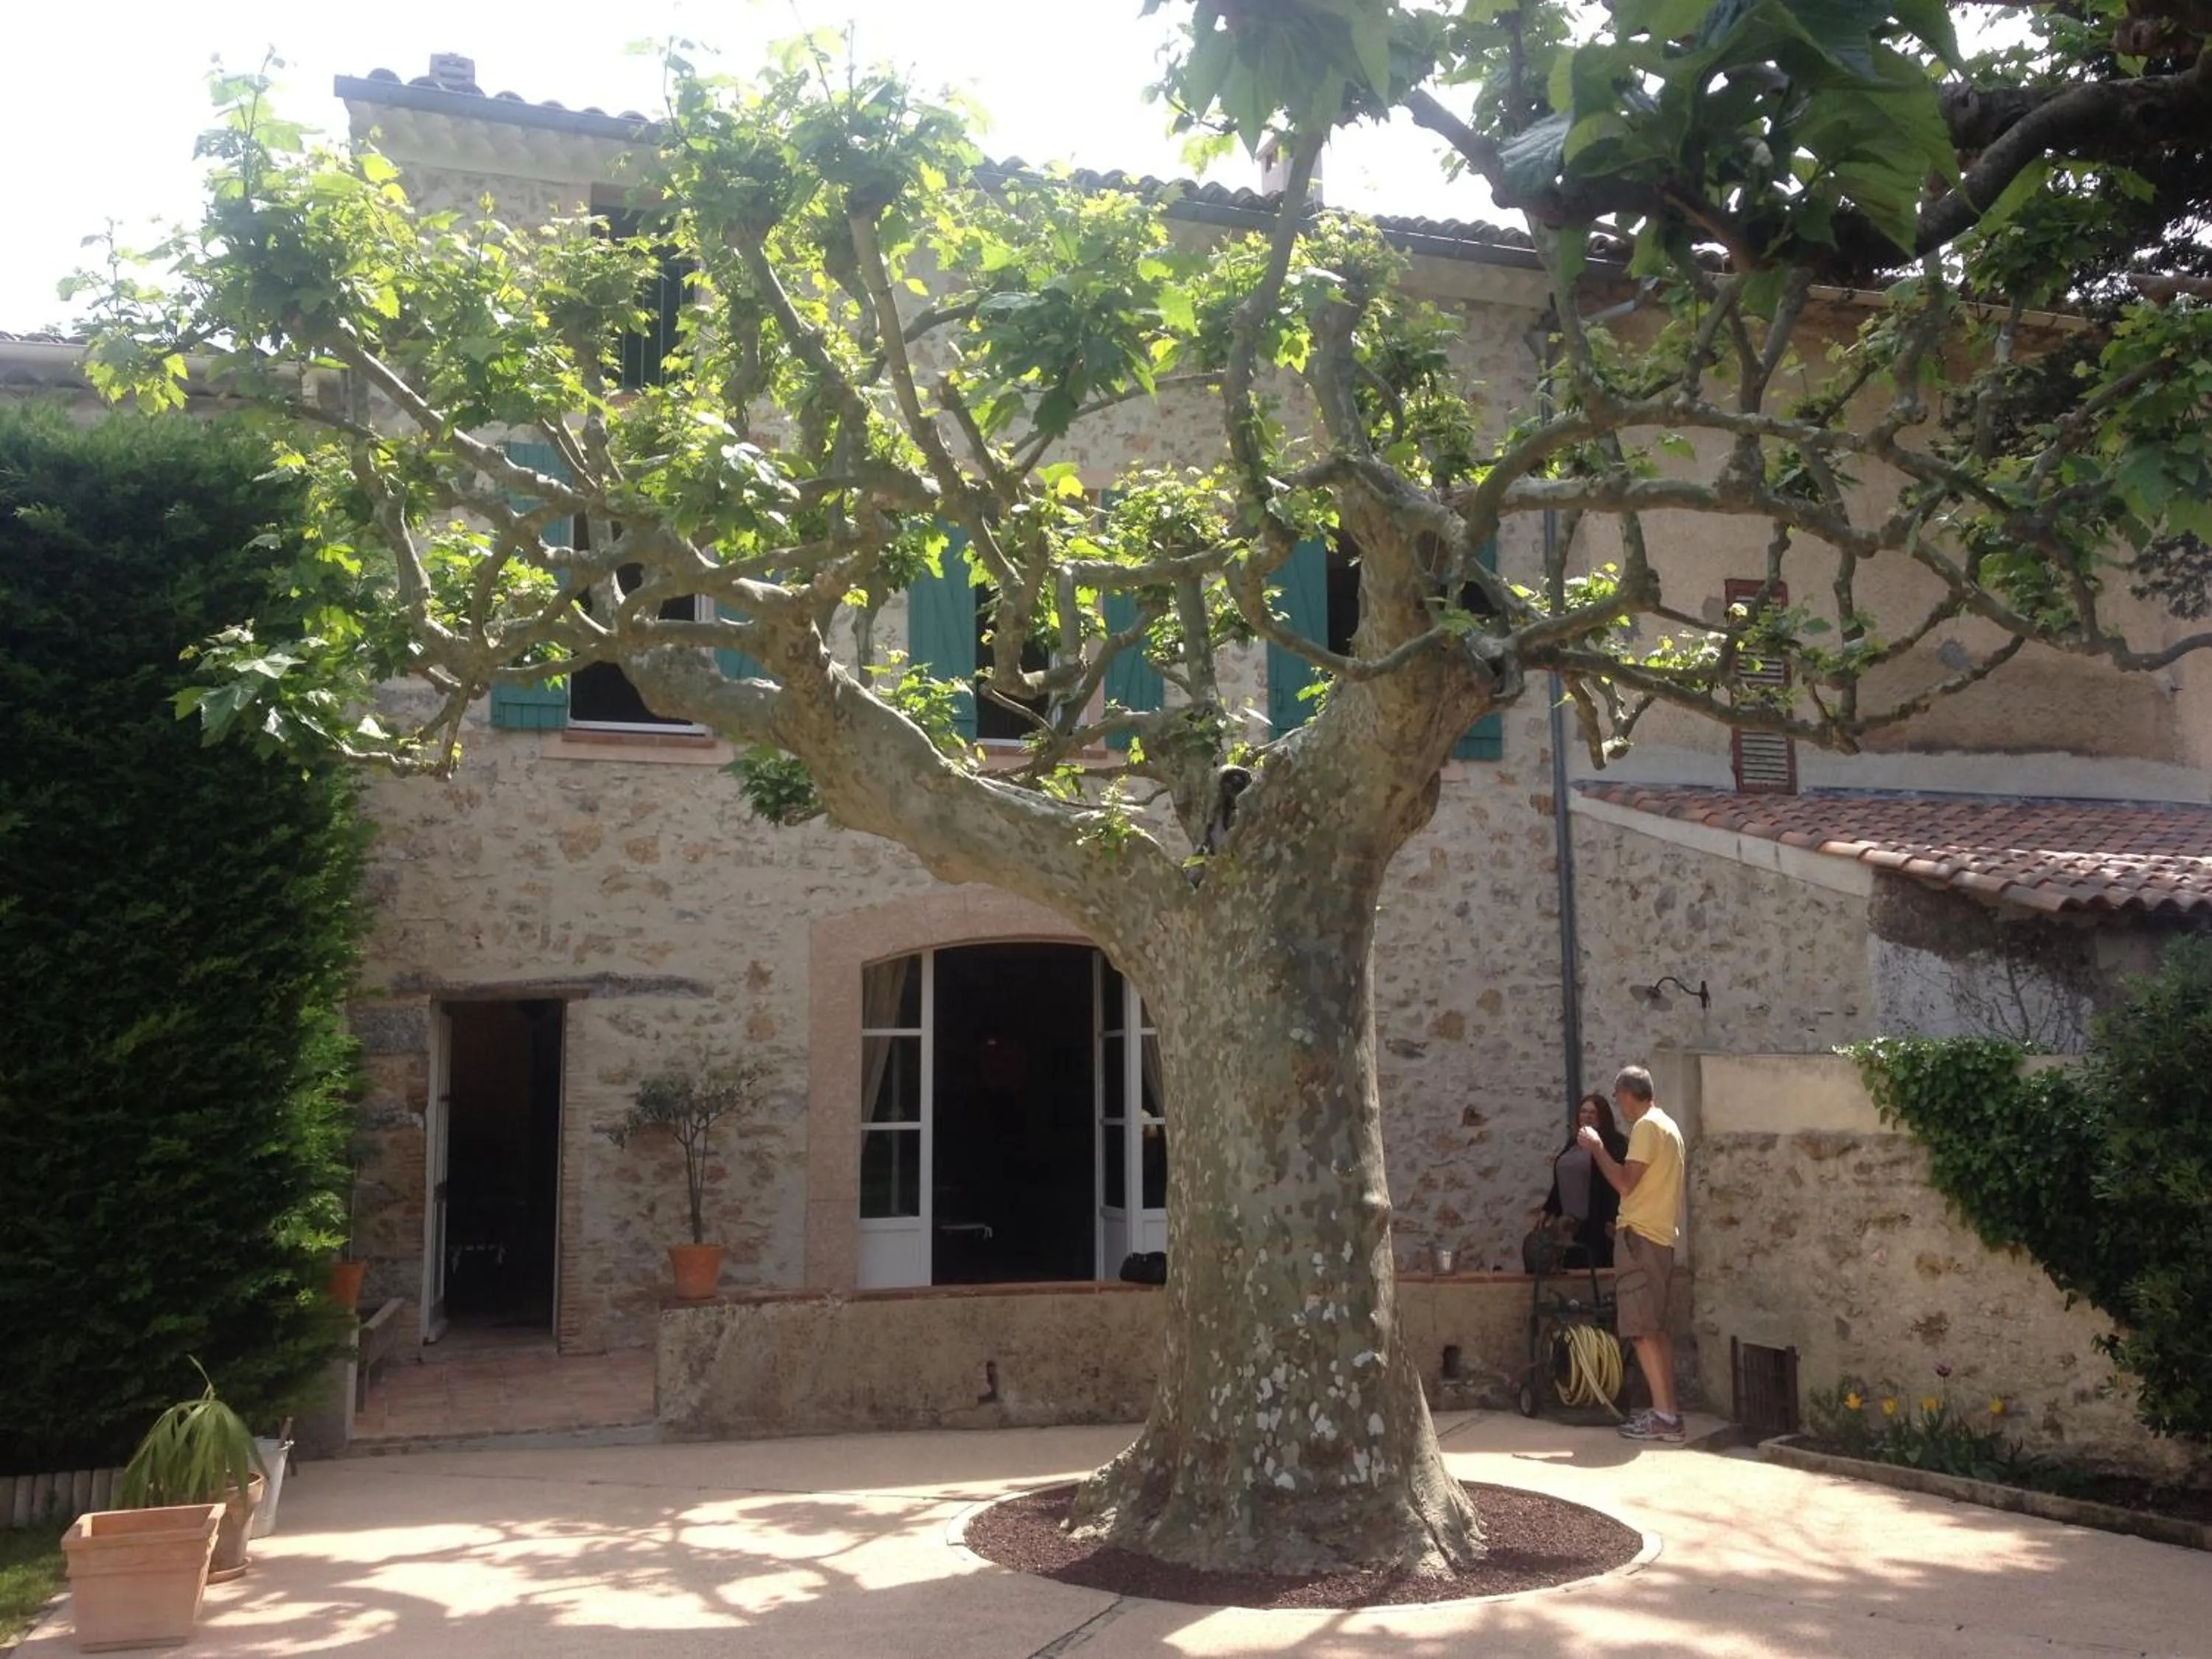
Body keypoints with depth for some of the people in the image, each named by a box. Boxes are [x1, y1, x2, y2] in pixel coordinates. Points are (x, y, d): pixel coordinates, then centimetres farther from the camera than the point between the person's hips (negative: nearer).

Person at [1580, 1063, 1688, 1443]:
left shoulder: (1647, 1127, -13)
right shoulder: (1667, 1125, 18)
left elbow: (1625, 1182, -19)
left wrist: (1596, 1148, -10)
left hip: (1642, 1237, -10)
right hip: (1659, 1235, 10)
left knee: (1642, 1328, -9)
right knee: (1655, 1327, 11)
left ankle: (1664, 1415, -11)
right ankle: (1667, 1412, 12)